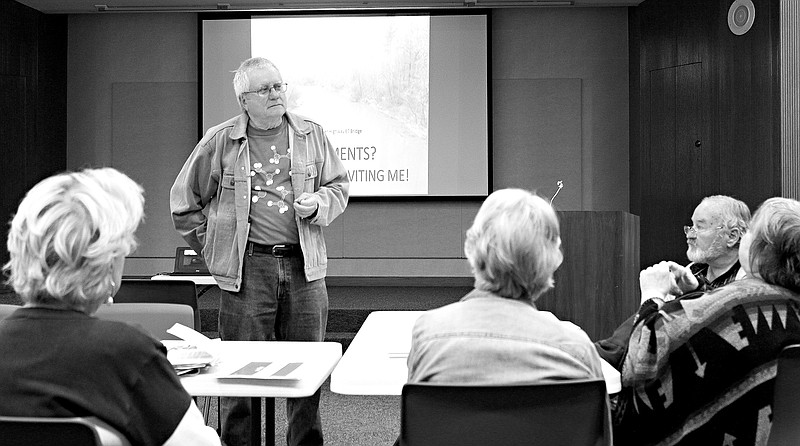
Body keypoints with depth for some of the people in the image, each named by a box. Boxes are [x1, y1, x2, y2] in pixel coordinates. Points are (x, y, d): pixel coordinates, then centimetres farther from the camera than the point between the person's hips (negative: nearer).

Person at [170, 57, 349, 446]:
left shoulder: (311, 135, 9)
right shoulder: (220, 141, 2)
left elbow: (339, 187, 17)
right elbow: (184, 198, 11)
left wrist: (318, 204, -4)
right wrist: (210, 246, 8)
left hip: (304, 267, 2)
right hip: (247, 269, -2)